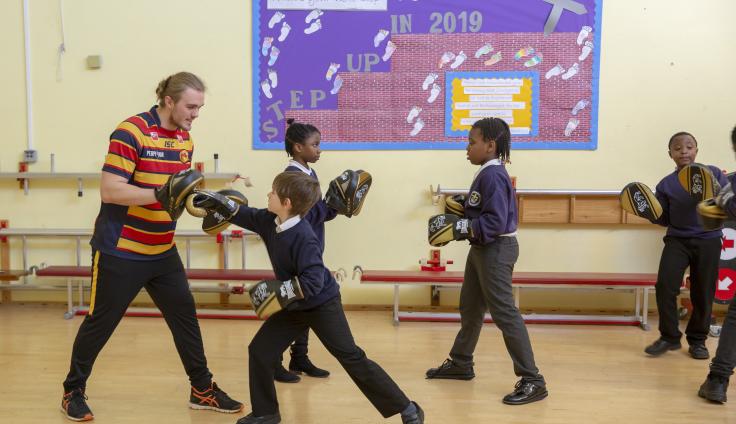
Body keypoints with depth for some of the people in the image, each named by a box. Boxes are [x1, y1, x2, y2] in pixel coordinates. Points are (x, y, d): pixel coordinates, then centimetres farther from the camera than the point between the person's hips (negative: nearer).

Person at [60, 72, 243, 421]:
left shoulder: (185, 139, 6)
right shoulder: (131, 132, -18)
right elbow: (109, 190, -23)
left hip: (162, 251, 7)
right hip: (119, 251, -7)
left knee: (185, 316, 8)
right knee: (100, 322, 6)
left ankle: (203, 390, 20)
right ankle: (73, 391, 27)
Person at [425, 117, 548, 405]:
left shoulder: (493, 175, -20)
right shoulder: (487, 173, 10)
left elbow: (496, 222, -27)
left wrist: (459, 227, -26)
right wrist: (456, 217, 6)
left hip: (496, 250, -11)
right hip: (482, 249, 11)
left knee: (504, 312, -9)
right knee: (470, 307, 20)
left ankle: (532, 381, -2)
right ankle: (460, 364, 36)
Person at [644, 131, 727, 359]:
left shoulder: (713, 173, 0)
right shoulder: (665, 184, 3)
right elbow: (664, 219, 6)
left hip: (708, 240, 0)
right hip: (677, 240, 1)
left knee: (703, 293, 6)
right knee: (664, 285, -12)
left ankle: (697, 340, 24)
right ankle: (669, 337, 6)